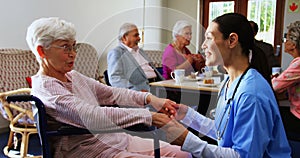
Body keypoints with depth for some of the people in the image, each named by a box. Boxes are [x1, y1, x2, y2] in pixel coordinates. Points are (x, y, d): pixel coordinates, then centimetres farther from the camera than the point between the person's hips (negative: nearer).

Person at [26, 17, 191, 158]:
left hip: (113, 139, 9)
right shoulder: (44, 87, -16)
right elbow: (93, 117, -30)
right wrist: (150, 116, -32)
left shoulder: (73, 76, 12)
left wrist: (149, 98, -3)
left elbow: (112, 93, 14)